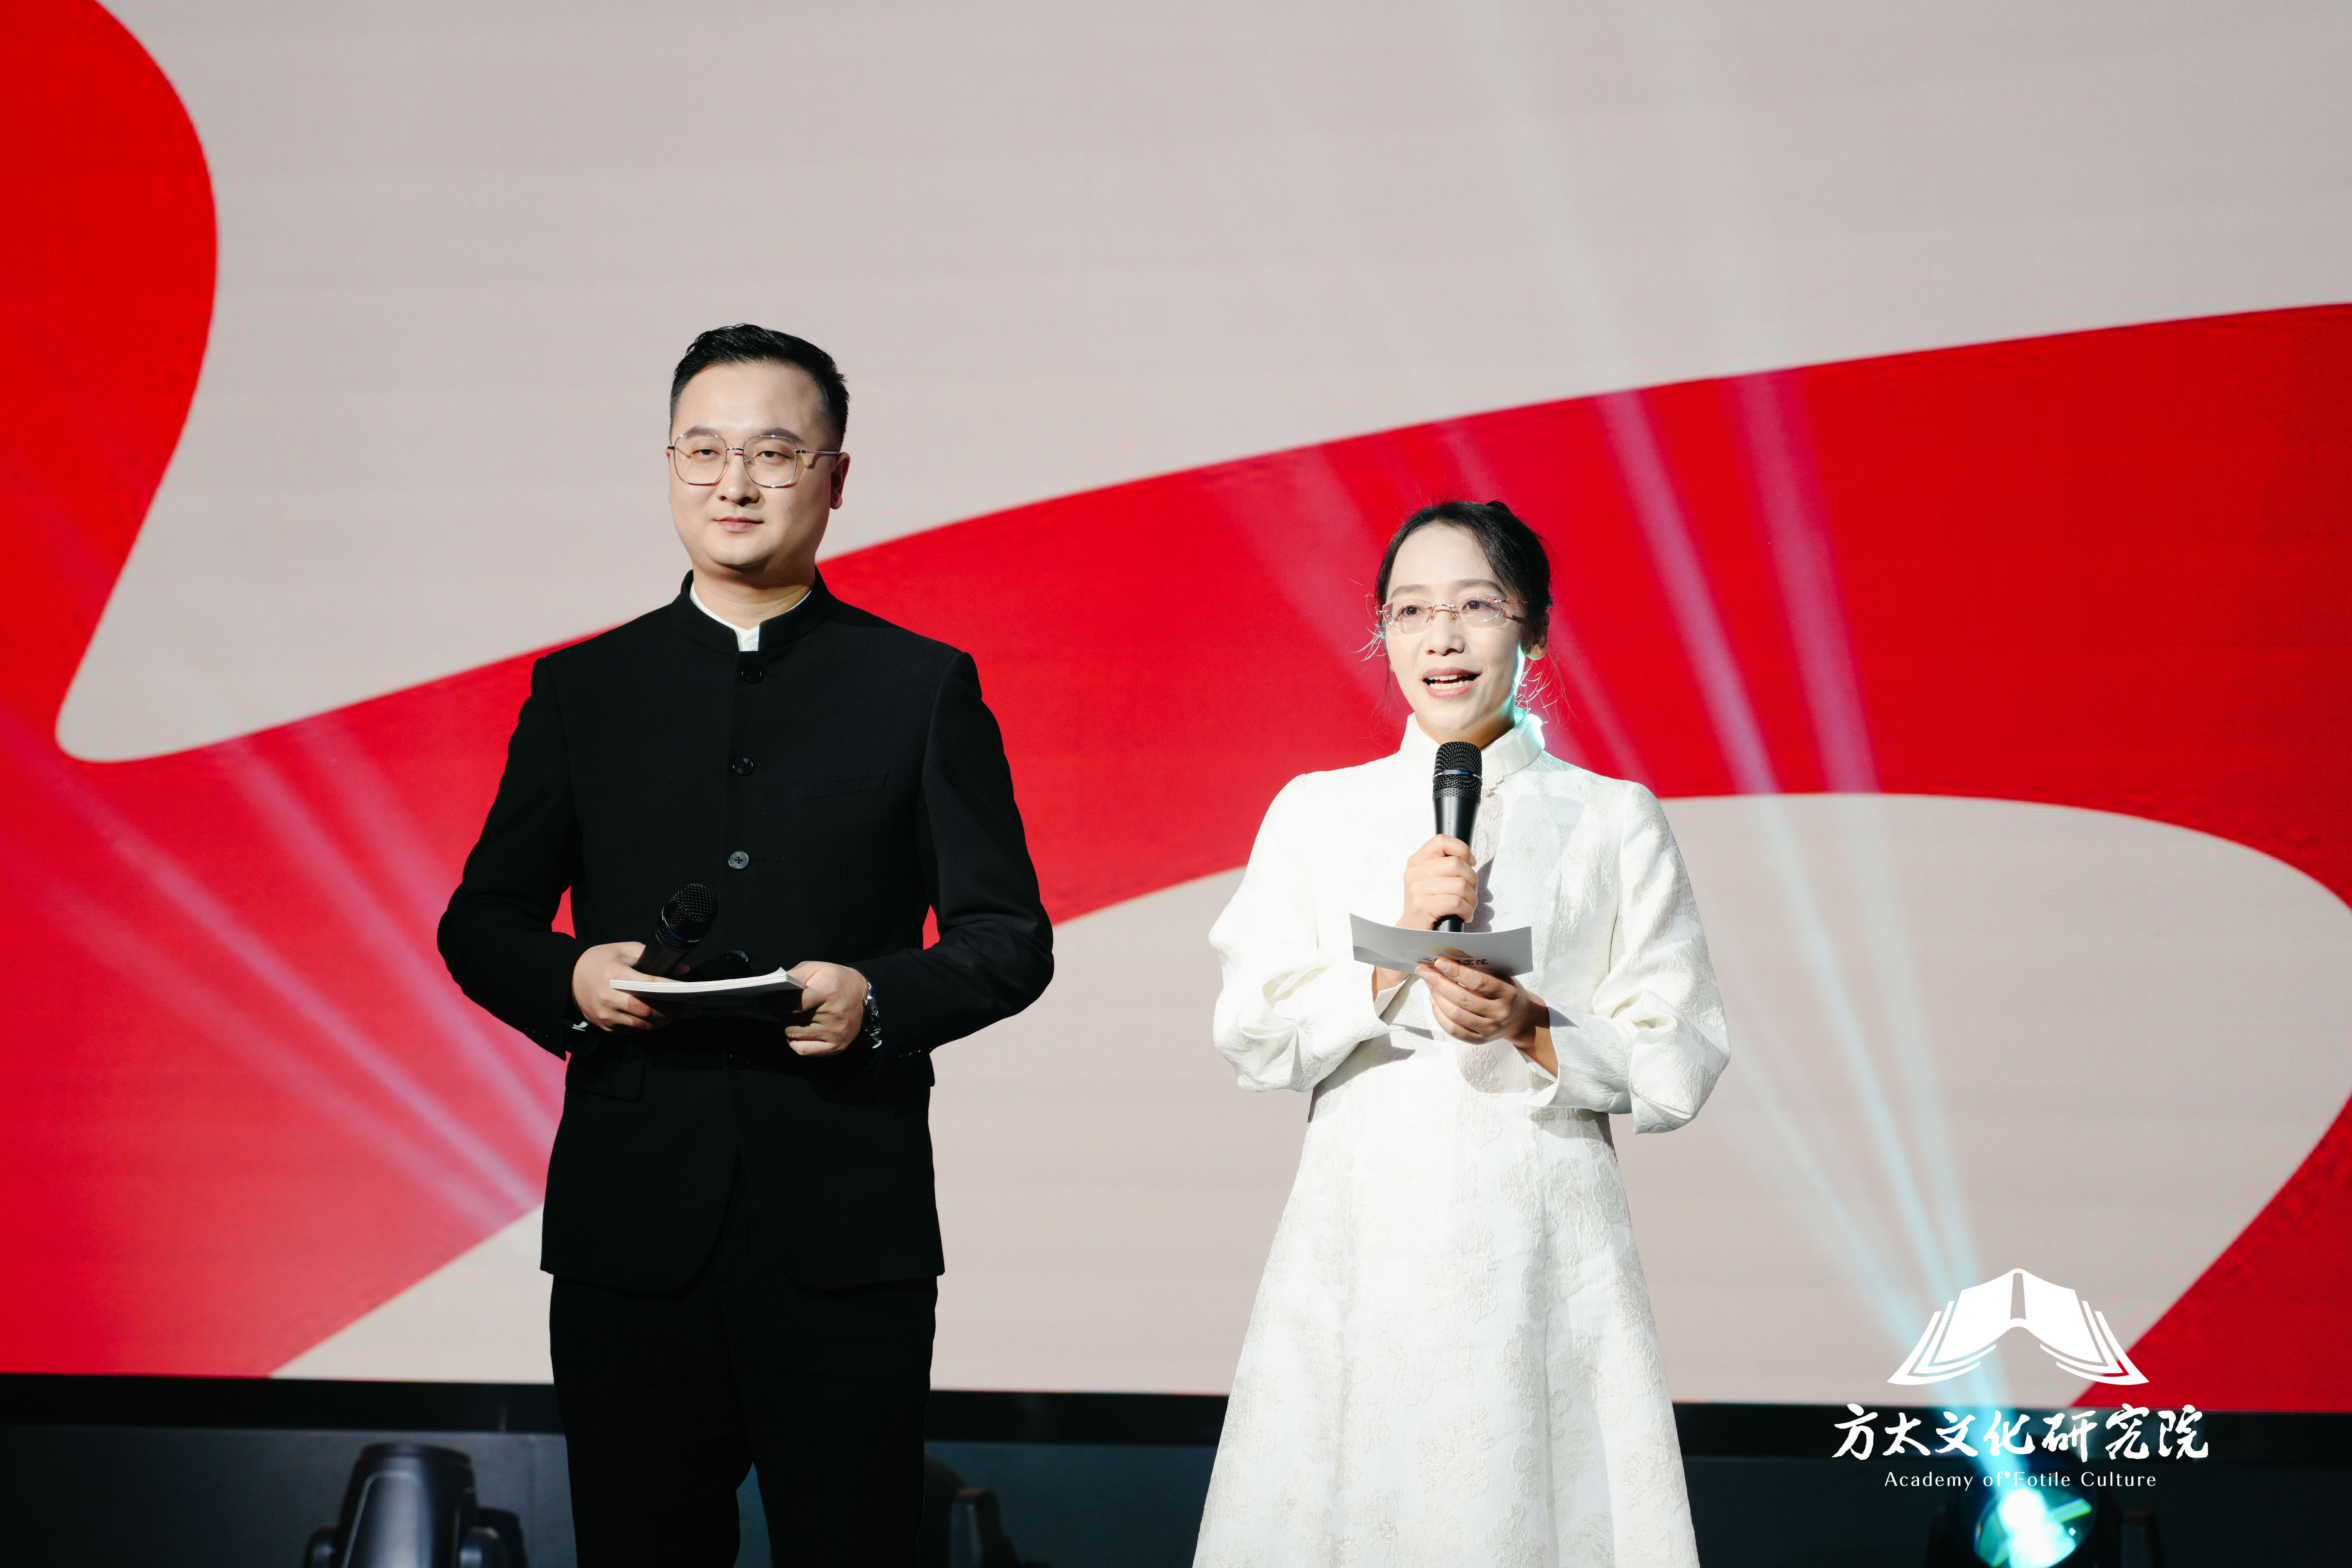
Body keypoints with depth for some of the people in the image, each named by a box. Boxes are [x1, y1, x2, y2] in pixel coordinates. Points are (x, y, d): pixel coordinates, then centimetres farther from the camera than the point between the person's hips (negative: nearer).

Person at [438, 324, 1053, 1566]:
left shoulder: (924, 688, 7)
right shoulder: (581, 690, 12)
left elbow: (1010, 938, 5)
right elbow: (481, 923, 13)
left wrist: (881, 1000, -15)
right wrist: (569, 981, -9)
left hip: (847, 1231, -1)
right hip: (627, 1227, 2)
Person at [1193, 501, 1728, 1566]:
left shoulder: (1613, 821, 5)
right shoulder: (1314, 812, 9)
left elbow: (1679, 1067, 3)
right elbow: (1252, 1039, 2)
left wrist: (1530, 1030, -14)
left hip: (1540, 1252, -1)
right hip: (1357, 1244, 1)